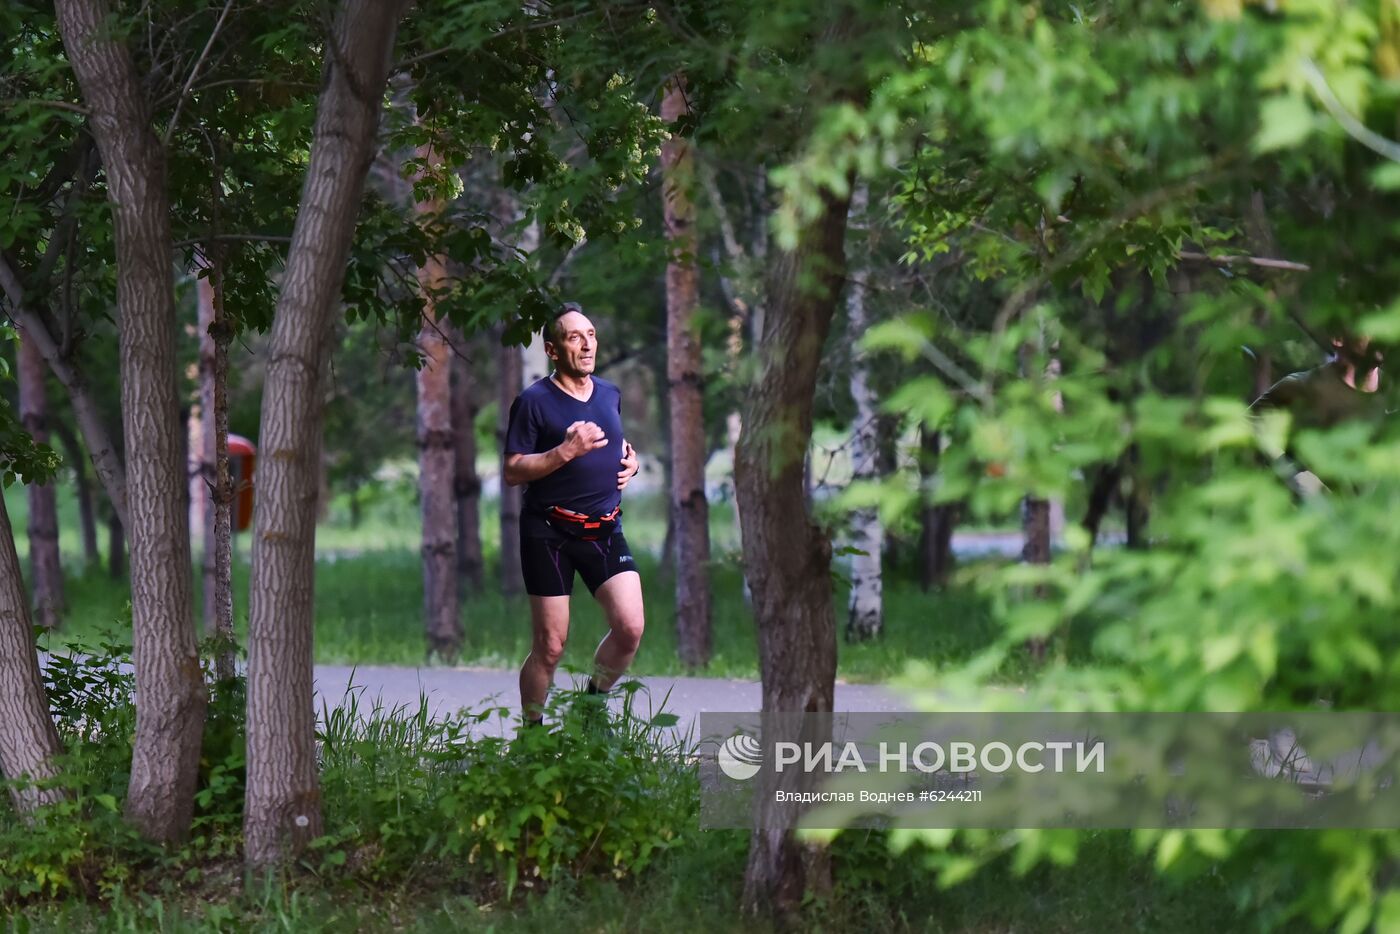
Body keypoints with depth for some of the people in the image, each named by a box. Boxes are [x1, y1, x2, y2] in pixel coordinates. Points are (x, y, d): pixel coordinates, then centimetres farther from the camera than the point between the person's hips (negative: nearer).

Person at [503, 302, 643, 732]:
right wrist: (566, 452, -20)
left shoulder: (610, 395, 13)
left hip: (604, 530, 5)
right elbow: (512, 471, -9)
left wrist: (630, 461, 9)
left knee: (630, 627, -11)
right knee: (550, 645, -3)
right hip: (549, 534, -5)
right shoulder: (534, 401, -5)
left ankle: (594, 701, 14)